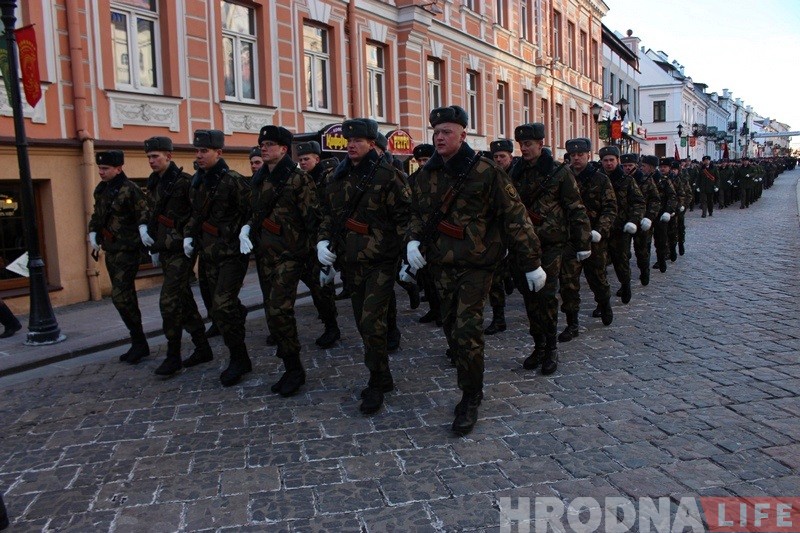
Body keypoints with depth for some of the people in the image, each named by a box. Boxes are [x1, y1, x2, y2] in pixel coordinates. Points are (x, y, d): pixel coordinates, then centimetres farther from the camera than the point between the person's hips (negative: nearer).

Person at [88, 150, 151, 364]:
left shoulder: (129, 189, -14)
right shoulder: (101, 189, 11)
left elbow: (144, 214, -17)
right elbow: (97, 214, 21)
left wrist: (143, 230, -35)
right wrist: (93, 233, 7)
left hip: (127, 250, -9)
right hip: (110, 250, 9)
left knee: (121, 297, -13)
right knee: (126, 297, 13)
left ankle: (139, 343, -2)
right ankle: (138, 344, 22)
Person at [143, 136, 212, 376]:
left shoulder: (183, 181, -11)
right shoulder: (154, 184, 13)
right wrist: (154, 246, 20)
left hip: (181, 249, -8)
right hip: (165, 249, 8)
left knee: (169, 301, -10)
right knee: (183, 299, 11)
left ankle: (173, 356, 0)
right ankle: (202, 349, 20)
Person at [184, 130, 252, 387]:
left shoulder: (233, 181, -11)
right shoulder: (198, 181, 11)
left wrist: (243, 235, -19)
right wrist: (188, 235, 9)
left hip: (232, 252, -7)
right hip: (208, 253, 7)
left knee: (221, 306, -13)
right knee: (220, 305, 12)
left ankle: (238, 358, 0)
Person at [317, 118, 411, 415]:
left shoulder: (387, 175, -9)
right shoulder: (338, 177, 10)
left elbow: (406, 216, -11)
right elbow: (328, 213, 18)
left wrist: (407, 255, -14)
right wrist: (323, 241, 4)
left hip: (380, 261, -7)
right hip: (351, 261, 7)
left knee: (372, 323, -11)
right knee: (363, 322, 13)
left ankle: (376, 384, 6)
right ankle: (382, 378, 28)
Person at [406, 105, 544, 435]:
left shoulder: (486, 172, -10)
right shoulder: (427, 174, 7)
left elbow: (514, 217, -8)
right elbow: (418, 212, 19)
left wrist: (531, 263, -7)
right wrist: (413, 240, -2)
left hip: (476, 264, -6)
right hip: (440, 263, 6)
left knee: (467, 332, -10)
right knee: (452, 329, 13)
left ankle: (470, 400, 5)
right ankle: (470, 386, 34)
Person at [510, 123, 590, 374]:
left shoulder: (560, 172, -5)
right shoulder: (516, 173, 10)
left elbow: (576, 210, -4)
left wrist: (582, 243, -6)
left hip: (550, 244, -5)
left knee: (547, 296, -5)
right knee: (529, 296, 8)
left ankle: (551, 349, 9)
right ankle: (539, 345, 21)